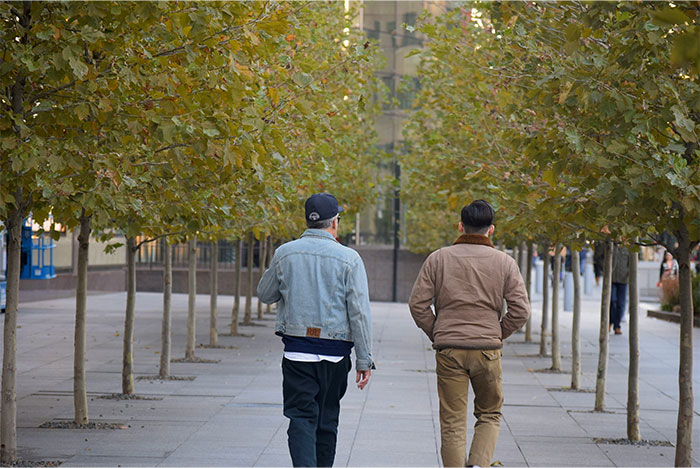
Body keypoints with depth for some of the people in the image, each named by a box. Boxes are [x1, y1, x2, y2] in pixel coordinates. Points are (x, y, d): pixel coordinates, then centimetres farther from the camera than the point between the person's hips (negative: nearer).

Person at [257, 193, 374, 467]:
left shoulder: (285, 254, 1)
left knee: (301, 419, -3)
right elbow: (359, 313, -7)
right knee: (327, 422, 14)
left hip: (297, 350, 0)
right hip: (335, 354, 0)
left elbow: (265, 295, 15)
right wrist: (364, 360, -3)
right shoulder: (349, 259, -5)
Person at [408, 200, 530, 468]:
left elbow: (417, 304, -2)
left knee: (452, 423, 5)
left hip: (448, 350, 0)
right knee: (489, 415, 15)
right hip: (488, 350, 0)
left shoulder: (438, 259, 2)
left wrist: (437, 334, 9)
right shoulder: (504, 263, 2)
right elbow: (521, 310, -4)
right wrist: (497, 335, 8)